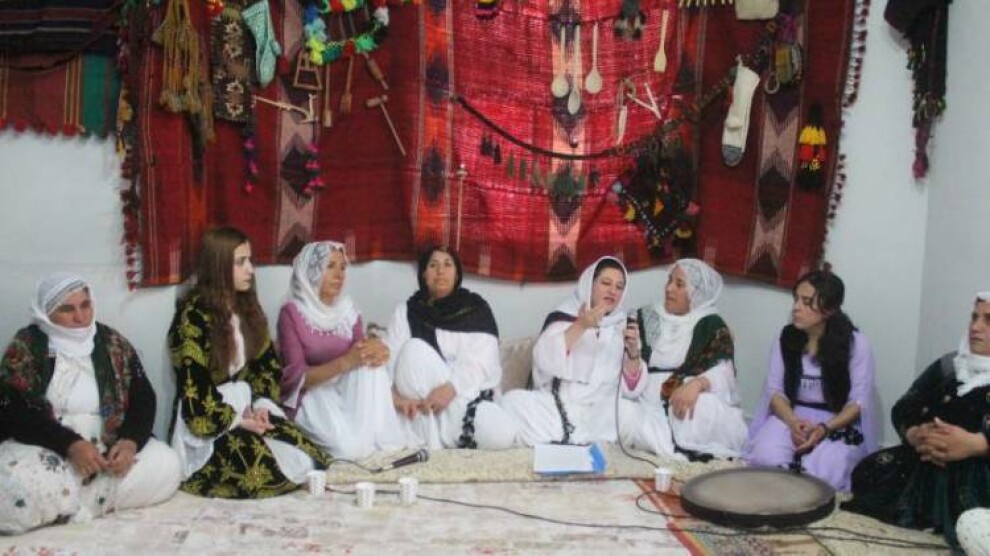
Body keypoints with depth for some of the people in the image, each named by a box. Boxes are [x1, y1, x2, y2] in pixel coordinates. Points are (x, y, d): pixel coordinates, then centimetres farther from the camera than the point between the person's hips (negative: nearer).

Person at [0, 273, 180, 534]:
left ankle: (61, 504, -14)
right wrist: (70, 444, -26)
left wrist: (130, 441, -20)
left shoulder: (113, 344, 5)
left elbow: (143, 398, 2)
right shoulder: (24, 348, -3)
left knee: (165, 465, -22)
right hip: (45, 448, -4)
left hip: (109, 448, 4)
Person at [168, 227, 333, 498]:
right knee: (267, 469, -28)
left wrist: (261, 405, -7)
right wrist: (238, 422, -15)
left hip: (247, 409, 6)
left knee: (308, 459, -18)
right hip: (208, 424, -6)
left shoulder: (246, 306, 8)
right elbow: (193, 386, -19)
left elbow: (268, 363, 11)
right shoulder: (193, 316, -16)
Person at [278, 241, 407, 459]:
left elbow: (362, 354, 1)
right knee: (353, 447, -34)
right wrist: (345, 362, -30)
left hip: (346, 395, 6)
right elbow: (295, 377, -16)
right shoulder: (292, 313, -9)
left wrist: (378, 351, -25)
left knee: (372, 363, -26)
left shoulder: (348, 312, 8)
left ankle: (382, 443, -17)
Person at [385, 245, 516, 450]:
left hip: (468, 398, 0)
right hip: (421, 401, 1)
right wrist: (395, 395, -25)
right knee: (414, 349, -28)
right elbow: (390, 358, -4)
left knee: (502, 435, -31)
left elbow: (481, 362, -9)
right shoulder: (406, 311, 8)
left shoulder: (476, 308, 4)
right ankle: (431, 440, -24)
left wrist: (451, 388, -27)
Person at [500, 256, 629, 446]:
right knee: (513, 401, -27)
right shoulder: (563, 317, 10)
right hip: (557, 406, -2)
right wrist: (580, 326, -15)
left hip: (601, 413, 2)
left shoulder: (623, 327, 15)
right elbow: (543, 360, -9)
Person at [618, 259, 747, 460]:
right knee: (620, 411, -29)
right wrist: (633, 351, -19)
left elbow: (723, 372, -11)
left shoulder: (712, 326, 5)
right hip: (650, 409, 2)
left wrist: (696, 384, -32)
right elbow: (632, 384, 2)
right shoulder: (646, 318, 8)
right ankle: (687, 452, -21)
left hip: (694, 406, -1)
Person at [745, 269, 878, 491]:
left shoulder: (856, 343, -7)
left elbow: (859, 402, -8)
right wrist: (794, 423, -20)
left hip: (838, 424, -2)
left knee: (820, 472, -33)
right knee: (766, 458, -30)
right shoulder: (786, 338, 3)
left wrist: (824, 429, -25)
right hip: (791, 417, 2)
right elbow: (775, 390, 1)